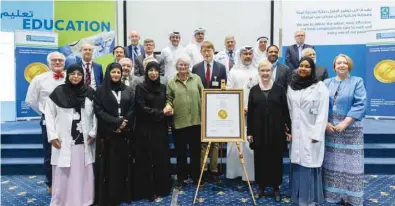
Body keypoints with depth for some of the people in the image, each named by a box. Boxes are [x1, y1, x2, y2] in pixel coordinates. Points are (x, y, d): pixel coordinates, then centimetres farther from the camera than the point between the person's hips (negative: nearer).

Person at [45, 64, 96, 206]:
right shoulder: (58, 92, -2)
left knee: (83, 173, 6)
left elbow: (95, 114, 8)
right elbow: (49, 114, 2)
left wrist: (93, 133, 2)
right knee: (63, 173, 4)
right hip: (63, 140, -1)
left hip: (84, 140, 2)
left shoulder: (89, 92, 3)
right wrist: (52, 136, -3)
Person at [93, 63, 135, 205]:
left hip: (125, 133, 2)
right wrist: (116, 122, -15)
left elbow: (132, 111, 4)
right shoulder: (101, 90, 5)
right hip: (107, 133, -2)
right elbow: (99, 111, -5)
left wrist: (124, 125, -12)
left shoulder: (128, 91, 12)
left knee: (123, 163, 5)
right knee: (108, 165, 0)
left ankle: (123, 194, 16)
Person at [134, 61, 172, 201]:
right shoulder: (140, 87, -4)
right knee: (147, 159, 2)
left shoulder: (163, 87, 11)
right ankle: (147, 190, 13)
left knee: (161, 158, 7)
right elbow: (141, 108, -12)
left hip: (160, 128, 4)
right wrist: (160, 112, -13)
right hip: (146, 129, -4)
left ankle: (161, 187, 21)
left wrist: (168, 111, -6)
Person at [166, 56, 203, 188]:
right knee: (180, 152, 10)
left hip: (196, 120, 1)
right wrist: (168, 106, -16)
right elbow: (169, 98, 5)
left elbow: (203, 96, 6)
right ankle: (181, 178, 24)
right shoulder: (171, 82, 5)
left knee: (196, 150, 11)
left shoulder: (196, 79, 6)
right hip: (179, 121, 0)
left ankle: (196, 176, 27)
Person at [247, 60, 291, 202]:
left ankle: (276, 187, 21)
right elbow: (250, 112, 4)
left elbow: (286, 110, 2)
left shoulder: (279, 89, 2)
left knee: (276, 159, 7)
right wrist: (249, 132, 1)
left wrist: (289, 129, -3)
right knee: (260, 159, 8)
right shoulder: (254, 90, 5)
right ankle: (261, 186, 23)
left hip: (276, 131, -1)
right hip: (259, 131, 1)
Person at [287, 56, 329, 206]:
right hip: (296, 132, 4)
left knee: (310, 165, 0)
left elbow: (322, 112, -9)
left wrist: (316, 134, -13)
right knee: (297, 164, 9)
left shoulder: (320, 86, -5)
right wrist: (288, 129, 6)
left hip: (311, 132, -4)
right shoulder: (291, 86, 8)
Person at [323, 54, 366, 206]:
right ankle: (332, 193, 18)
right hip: (329, 128, 2)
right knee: (331, 163, 7)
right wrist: (325, 122, -9)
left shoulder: (357, 81, 2)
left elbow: (360, 105, -9)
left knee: (350, 163, 2)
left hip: (350, 130, -2)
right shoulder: (327, 83, 9)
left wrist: (345, 122, -17)